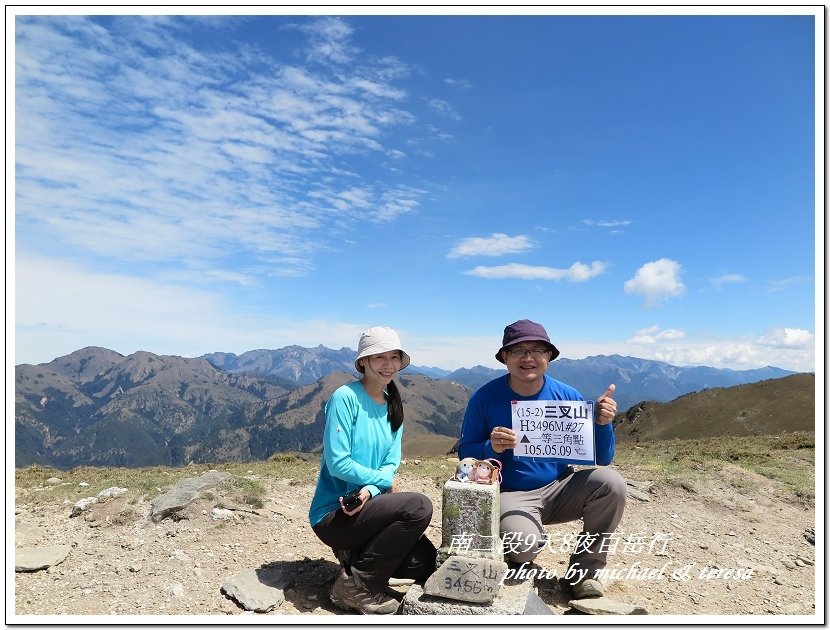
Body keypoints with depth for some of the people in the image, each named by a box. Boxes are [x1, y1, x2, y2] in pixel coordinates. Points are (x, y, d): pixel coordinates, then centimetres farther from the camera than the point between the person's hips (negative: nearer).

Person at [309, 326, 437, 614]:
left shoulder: (393, 406, 6)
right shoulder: (345, 397, -16)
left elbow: (391, 464, 1)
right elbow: (338, 464, -20)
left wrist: (370, 491, -19)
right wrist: (384, 482, -10)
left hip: (363, 507, 7)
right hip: (333, 514, -7)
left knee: (427, 562, -4)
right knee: (418, 506, -25)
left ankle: (356, 556, 15)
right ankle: (356, 584, -9)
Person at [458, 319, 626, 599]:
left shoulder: (568, 397, -5)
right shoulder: (485, 397, -11)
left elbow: (601, 460, -1)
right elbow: (465, 454, -4)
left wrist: (602, 423, -20)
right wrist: (491, 448, -25)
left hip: (559, 490, 3)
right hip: (511, 495, -3)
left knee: (611, 482, -23)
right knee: (523, 546, -33)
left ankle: (584, 569, -2)